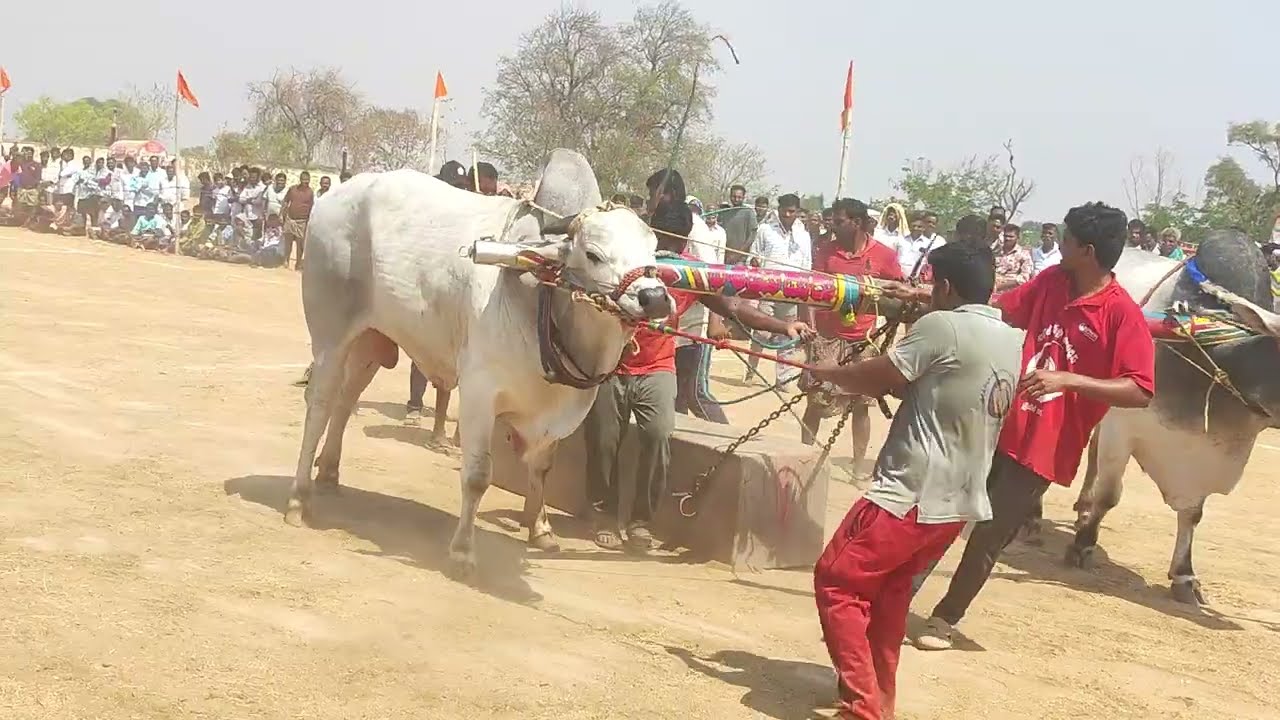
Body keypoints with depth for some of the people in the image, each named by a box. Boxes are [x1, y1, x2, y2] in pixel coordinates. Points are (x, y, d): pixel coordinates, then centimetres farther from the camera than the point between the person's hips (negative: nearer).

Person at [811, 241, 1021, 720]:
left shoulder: (942, 327, -14)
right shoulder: (1011, 343, 10)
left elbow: (876, 379, -8)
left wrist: (828, 372, 10)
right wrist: (888, 380, 20)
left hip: (910, 496, -9)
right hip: (959, 502, 9)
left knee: (836, 581, 1)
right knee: (889, 588, 24)